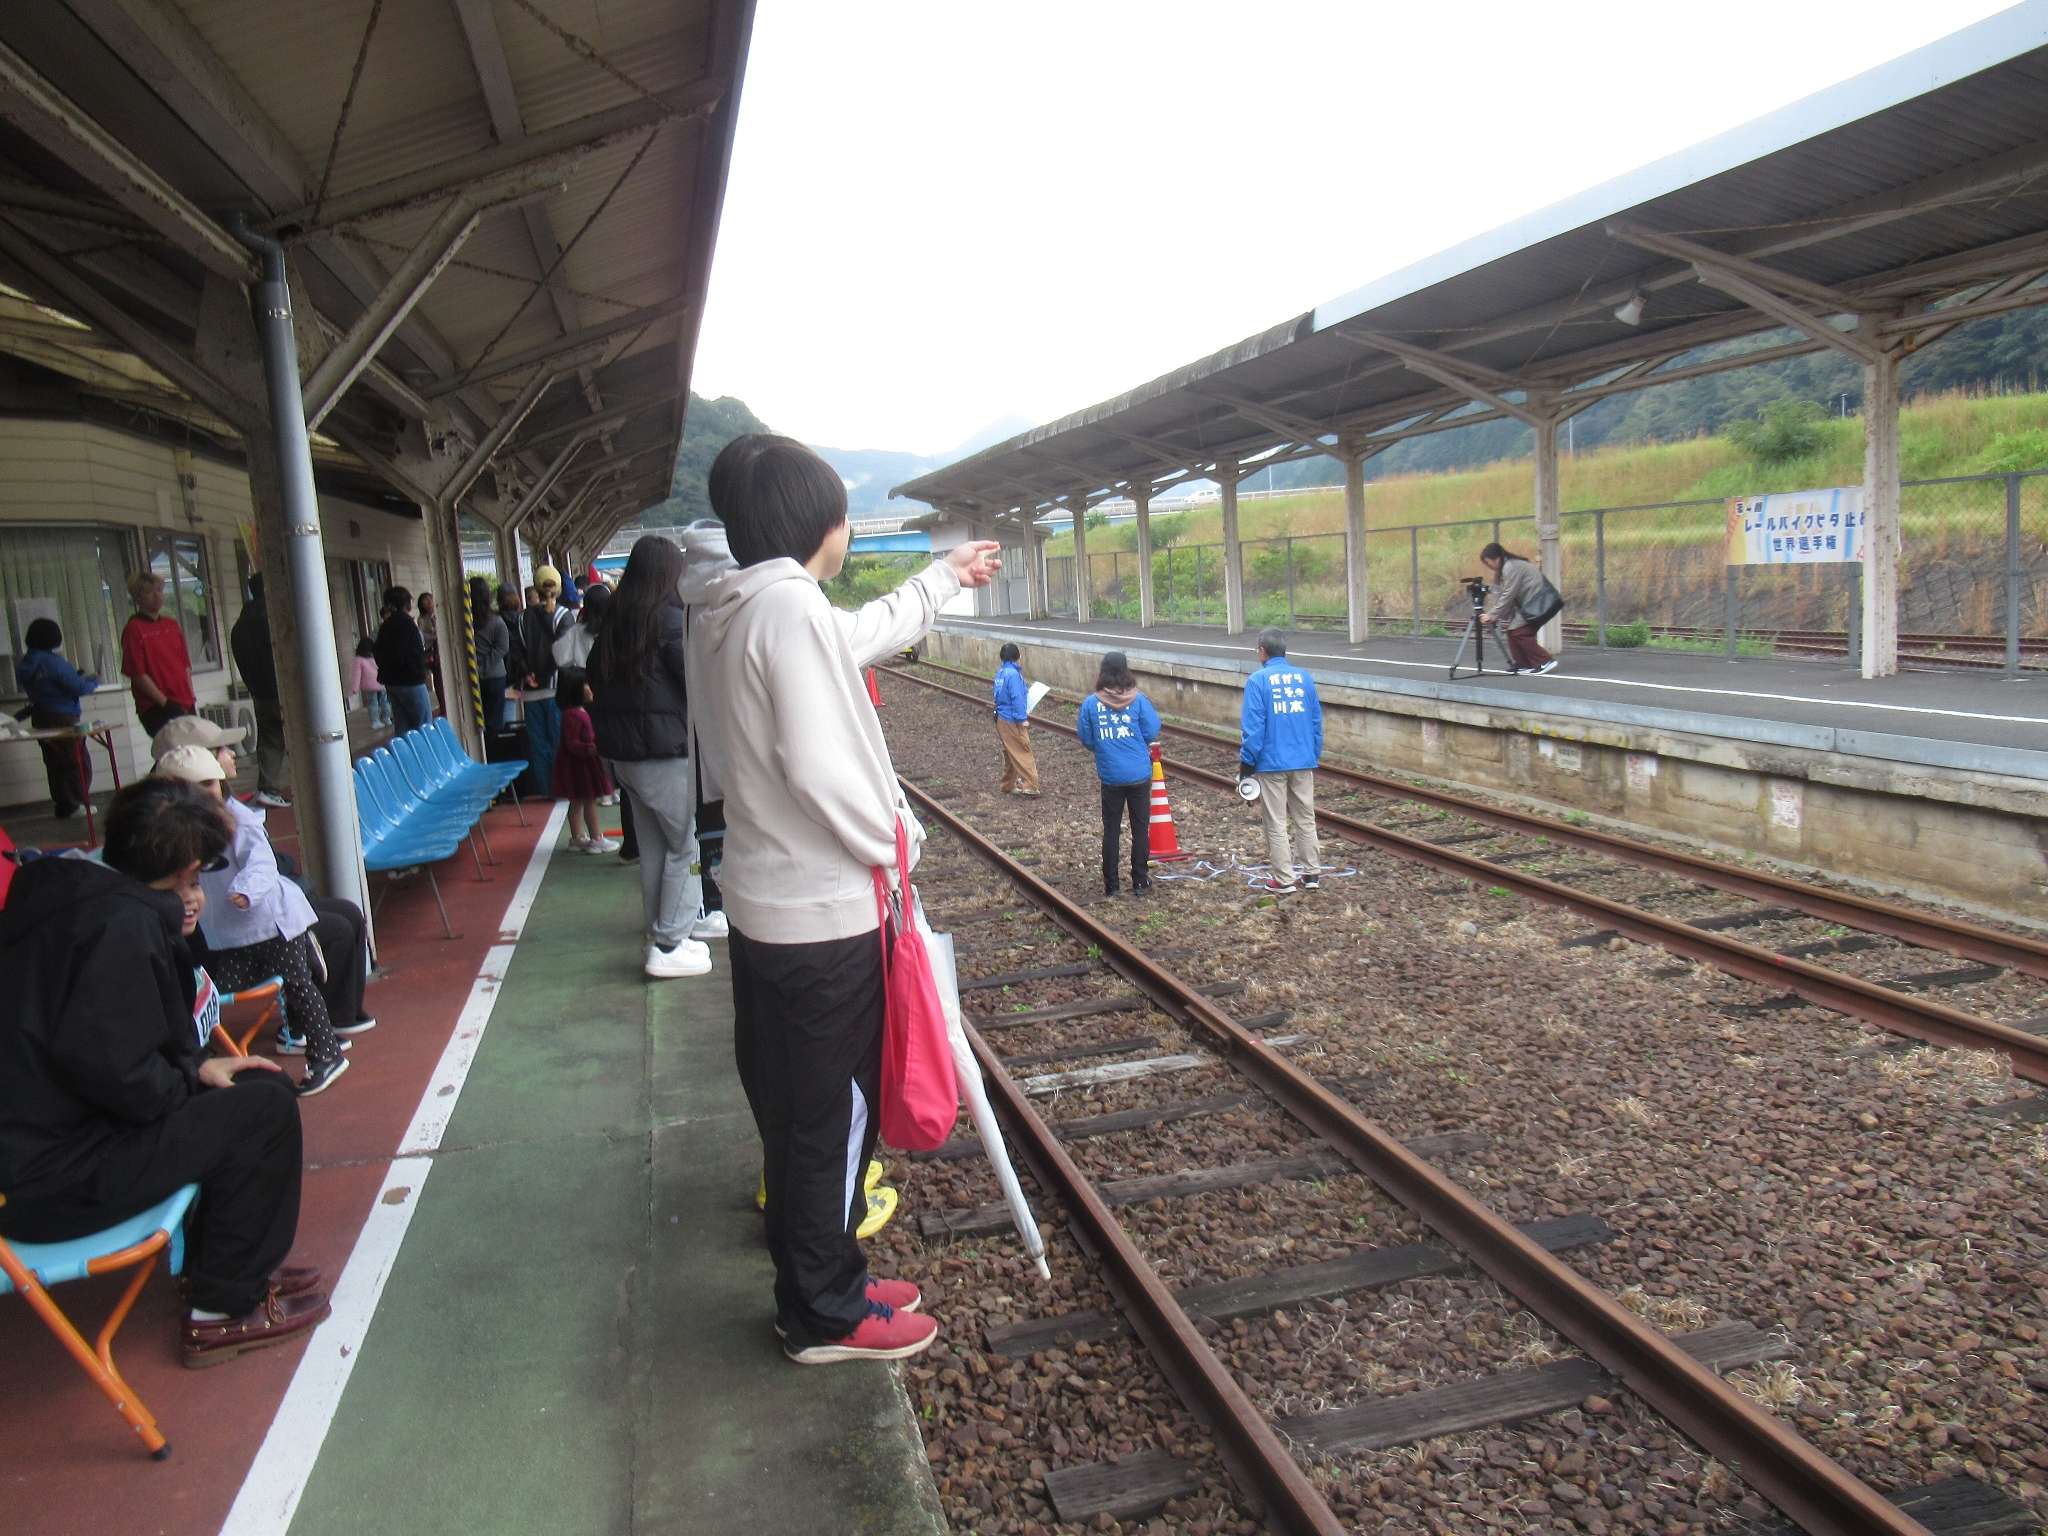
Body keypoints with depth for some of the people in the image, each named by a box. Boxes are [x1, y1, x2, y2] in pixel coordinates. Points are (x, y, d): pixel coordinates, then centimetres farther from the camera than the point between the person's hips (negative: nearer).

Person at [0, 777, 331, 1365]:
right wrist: (190, 1079, -8)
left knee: (257, 1085, 12)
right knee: (263, 1109, -11)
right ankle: (226, 1310, 2)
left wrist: (195, 1068, 2)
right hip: (49, 1180, -10)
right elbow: (108, 1067, -28)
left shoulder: (85, 898, 9)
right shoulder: (123, 923, -20)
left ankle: (223, 1260, 23)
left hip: (49, 1131, 10)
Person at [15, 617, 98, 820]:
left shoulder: (23, 665, 7)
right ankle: (74, 805, 2)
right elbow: (78, 688, -20)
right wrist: (93, 681, 2)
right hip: (63, 718, -8)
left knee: (54, 763, 16)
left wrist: (79, 677, 14)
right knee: (79, 762, 1)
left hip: (40, 718, 8)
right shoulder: (54, 663, -20)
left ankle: (61, 803, 21)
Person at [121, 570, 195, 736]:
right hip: (157, 708, -6)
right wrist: (165, 702, -13)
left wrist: (191, 697, 9)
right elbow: (138, 674, -9)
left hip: (185, 704, 6)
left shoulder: (173, 625, 16)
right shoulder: (133, 629, -4)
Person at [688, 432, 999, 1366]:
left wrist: (944, 578, 33)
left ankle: (816, 1286, 35)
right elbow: (817, 765, -25)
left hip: (762, 901, 10)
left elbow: (864, 632, 23)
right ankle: (825, 1315, 21)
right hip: (824, 910, -9)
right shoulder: (790, 606, -19)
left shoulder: (719, 614, 10)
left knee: (791, 1108, 19)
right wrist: (891, 840, -10)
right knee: (833, 1115, 5)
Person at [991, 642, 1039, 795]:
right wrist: (1022, 719, -18)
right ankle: (1029, 786, -5)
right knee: (1023, 753, -4)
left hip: (1002, 718, 9)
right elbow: (1017, 698, -22)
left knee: (1010, 754, 17)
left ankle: (1008, 786, 23)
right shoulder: (1013, 673, -20)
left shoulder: (1000, 671, 6)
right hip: (1012, 721, -9)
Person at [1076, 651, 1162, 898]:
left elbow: (1086, 740, -1)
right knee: (1140, 828, 11)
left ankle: (1110, 885, 14)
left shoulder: (1090, 703, -7)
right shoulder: (1138, 700, -9)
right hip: (1139, 775, -1)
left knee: (1111, 830, 11)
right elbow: (1152, 733, -5)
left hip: (1110, 777, 1)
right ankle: (1140, 882, 15)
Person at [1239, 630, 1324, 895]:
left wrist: (1246, 761, -4)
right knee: (1306, 819, 15)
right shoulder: (1304, 677, 5)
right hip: (1304, 761, 4)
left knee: (1276, 823, 4)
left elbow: (1252, 726, -12)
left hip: (1272, 763, -4)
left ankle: (1284, 880, 7)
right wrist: (1315, 755, 17)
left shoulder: (1258, 680, -9)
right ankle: (1312, 872, 20)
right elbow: (1316, 721, 8)